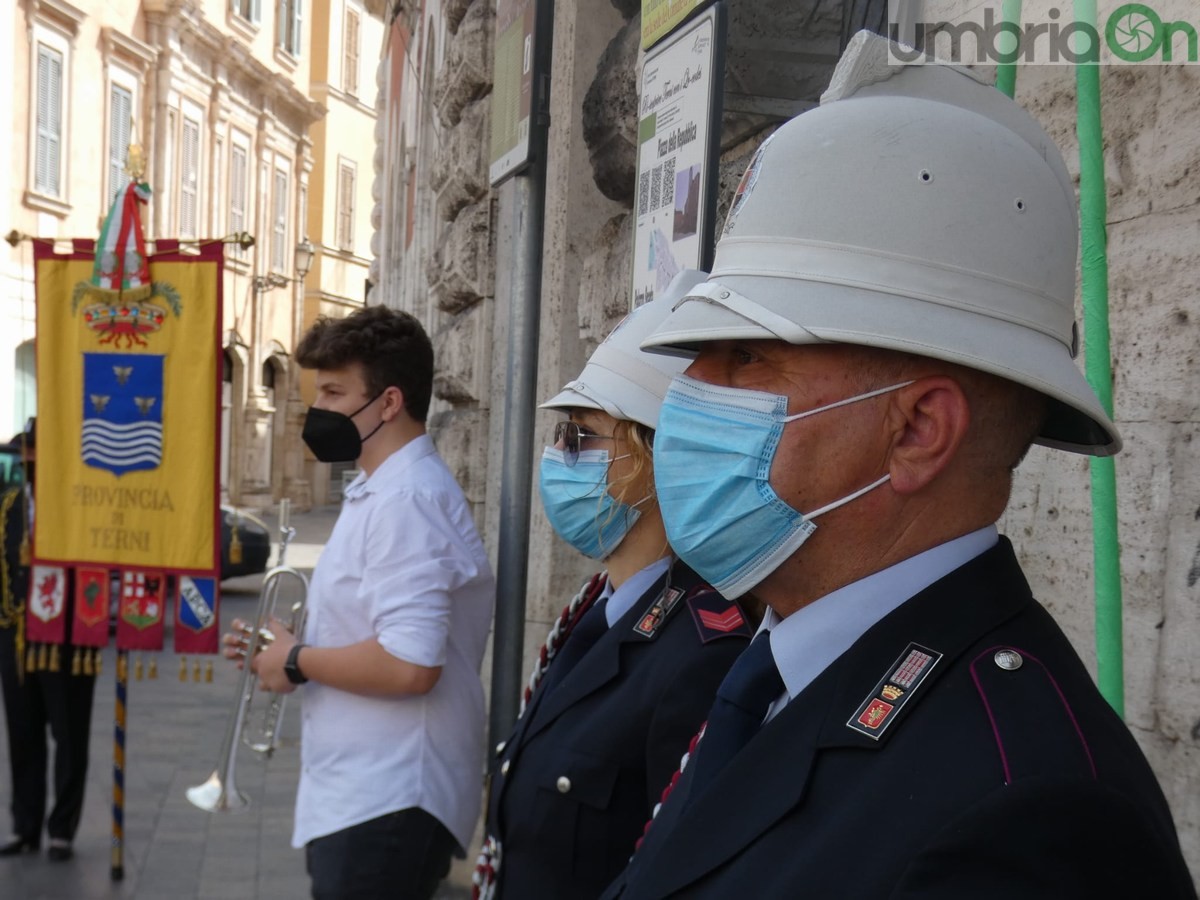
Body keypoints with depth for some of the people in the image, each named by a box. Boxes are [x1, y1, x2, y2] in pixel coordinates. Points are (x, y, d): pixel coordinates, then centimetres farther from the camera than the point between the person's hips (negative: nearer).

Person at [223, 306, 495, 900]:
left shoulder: (407, 500, -19)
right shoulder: (378, 493, 14)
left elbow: (408, 665, -27)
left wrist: (297, 662, -13)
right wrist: (279, 647, 8)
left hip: (385, 807, -10)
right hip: (358, 799, 10)